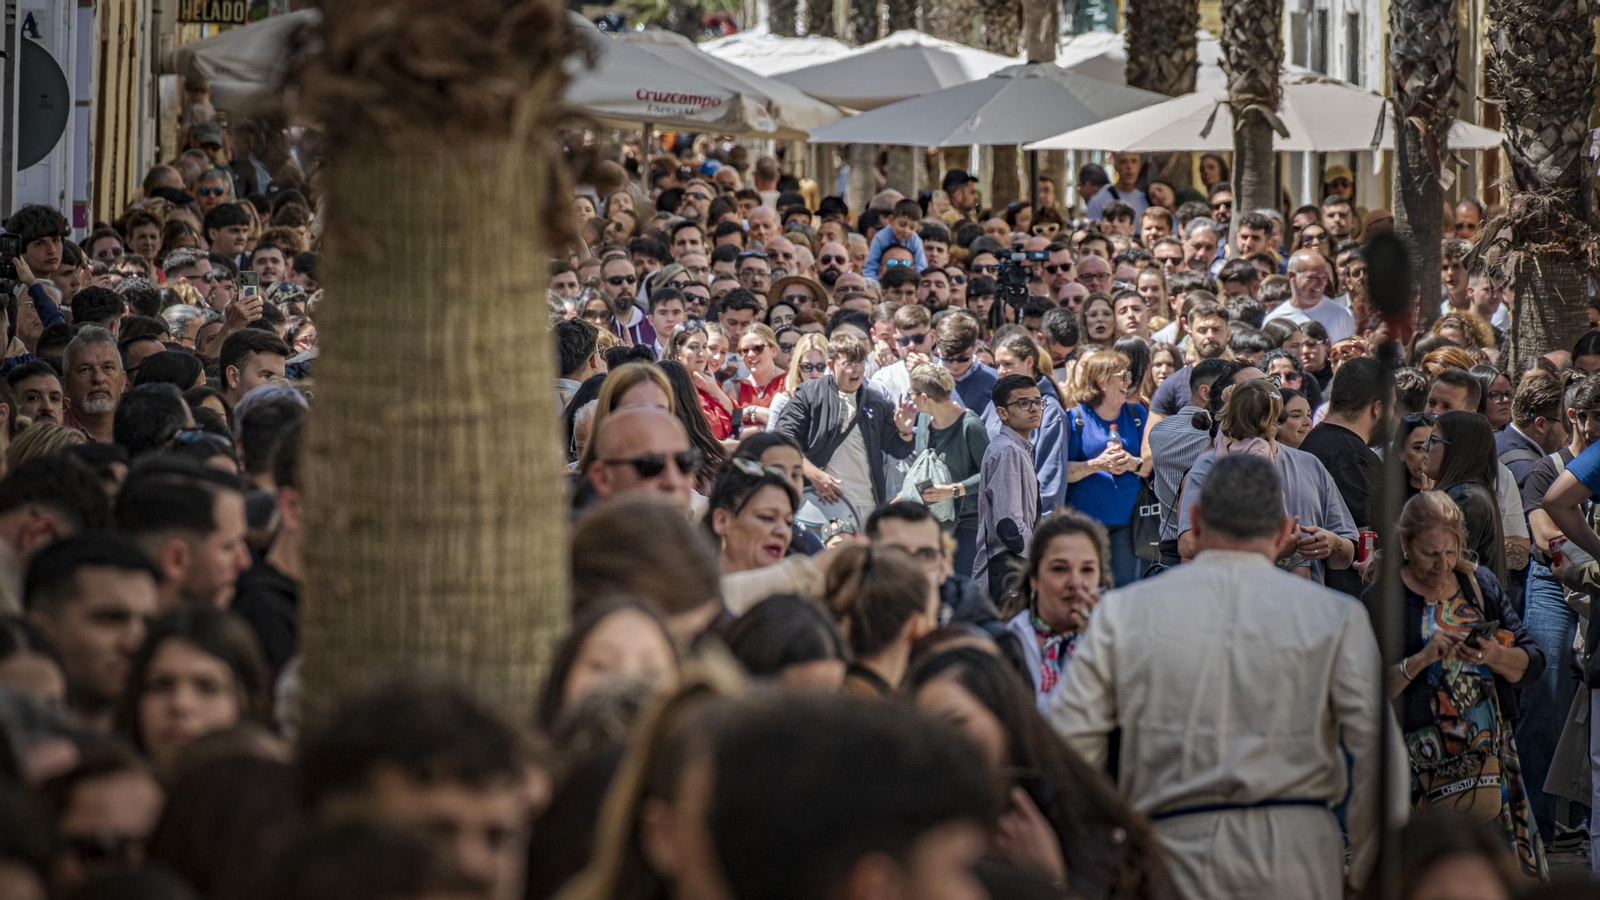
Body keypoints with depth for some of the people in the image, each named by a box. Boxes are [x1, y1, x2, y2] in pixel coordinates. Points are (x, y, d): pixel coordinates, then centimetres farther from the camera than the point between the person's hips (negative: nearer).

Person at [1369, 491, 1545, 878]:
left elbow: (1532, 667, 9)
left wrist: (1494, 656, -11)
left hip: (1491, 756, 4)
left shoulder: (1480, 584, 11)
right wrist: (1420, 660, -19)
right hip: (1424, 766, -4)